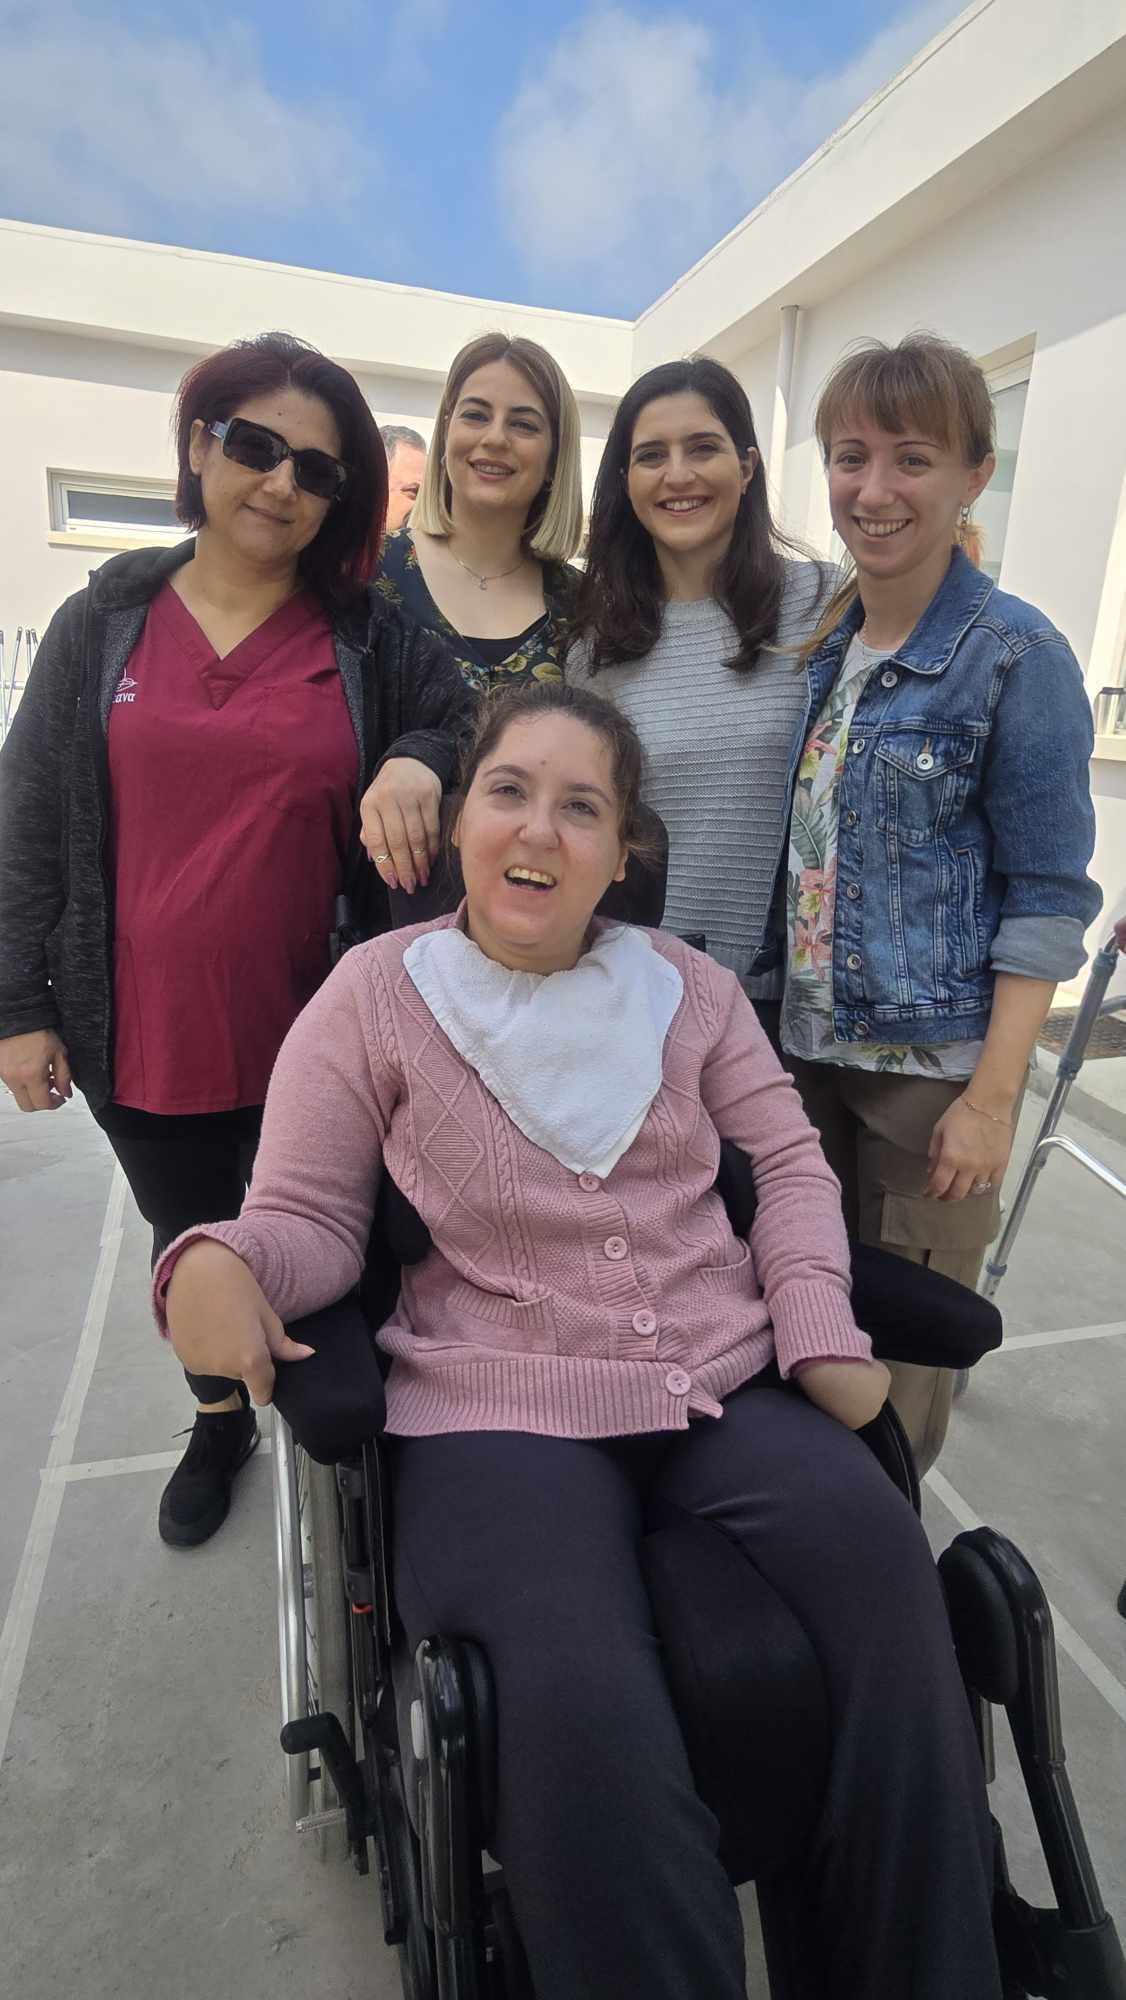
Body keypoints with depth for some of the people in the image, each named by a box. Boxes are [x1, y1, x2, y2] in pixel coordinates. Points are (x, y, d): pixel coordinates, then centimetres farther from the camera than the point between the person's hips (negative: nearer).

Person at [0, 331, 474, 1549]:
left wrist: (419, 760, -24)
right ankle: (220, 1418, 51)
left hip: (314, 1036, -1)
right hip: (142, 1038, 2)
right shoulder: (102, 625, 2)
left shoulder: (370, 639, 0)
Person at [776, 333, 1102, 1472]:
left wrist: (994, 1098, -15)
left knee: (907, 1336, 9)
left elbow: (1046, 896, -11)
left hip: (935, 1062, -5)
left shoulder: (1016, 657, -10)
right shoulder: (814, 639, 6)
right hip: (803, 1037, 5)